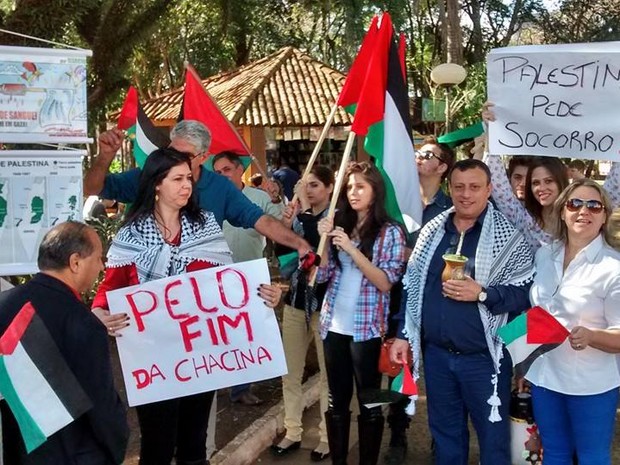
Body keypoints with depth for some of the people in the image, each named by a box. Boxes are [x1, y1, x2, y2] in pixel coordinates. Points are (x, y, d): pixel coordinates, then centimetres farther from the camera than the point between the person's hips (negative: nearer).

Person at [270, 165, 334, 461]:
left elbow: (319, 247, -24)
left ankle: (327, 436, 14)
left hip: (324, 302, -6)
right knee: (290, 371, 10)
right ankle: (292, 432, 21)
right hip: (295, 299, 6)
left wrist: (304, 209, -19)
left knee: (327, 373, 4)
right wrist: (285, 225, -11)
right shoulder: (299, 214, 8)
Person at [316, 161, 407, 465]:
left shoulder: (390, 231, -5)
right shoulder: (339, 225, 7)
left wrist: (351, 249, -20)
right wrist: (324, 239, -8)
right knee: (337, 400, 13)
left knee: (369, 401, 6)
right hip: (334, 325, 4)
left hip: (366, 328, -4)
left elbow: (386, 282, -14)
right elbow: (321, 275, 7)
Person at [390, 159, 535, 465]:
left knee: (493, 436, 9)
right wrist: (403, 335, 8)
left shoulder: (508, 235, -9)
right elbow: (412, 286, 10)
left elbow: (526, 291, -12)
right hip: (436, 353, 4)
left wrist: (481, 293, -25)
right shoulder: (432, 231, 5)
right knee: (444, 432, 19)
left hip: (483, 357, -4)